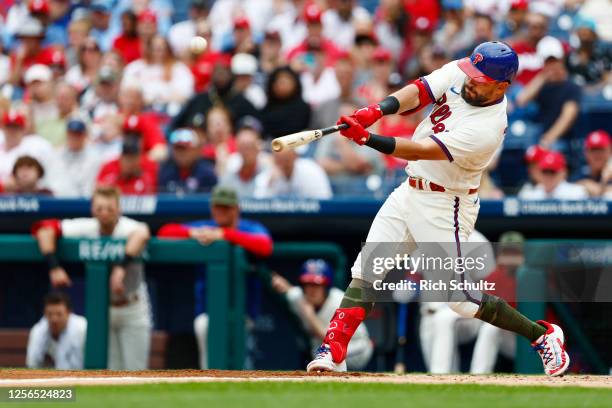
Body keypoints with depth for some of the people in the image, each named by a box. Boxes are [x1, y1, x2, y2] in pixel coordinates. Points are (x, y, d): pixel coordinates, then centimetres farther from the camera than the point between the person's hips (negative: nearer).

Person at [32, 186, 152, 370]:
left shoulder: (127, 227, -25)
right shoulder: (87, 228, -14)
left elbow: (141, 234, -50)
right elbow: (44, 227, -16)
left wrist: (121, 268, -59)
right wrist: (53, 267, -28)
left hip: (133, 311, -3)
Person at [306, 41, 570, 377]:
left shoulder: (487, 129, -28)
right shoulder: (459, 74, -6)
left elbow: (419, 151, -32)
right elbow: (418, 92, -13)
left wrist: (366, 138, -39)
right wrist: (377, 110, -32)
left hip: (445, 207, -8)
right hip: (409, 193, 8)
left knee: (461, 299, -6)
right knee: (365, 272, 0)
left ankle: (542, 335, 10)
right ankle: (333, 353, 2)